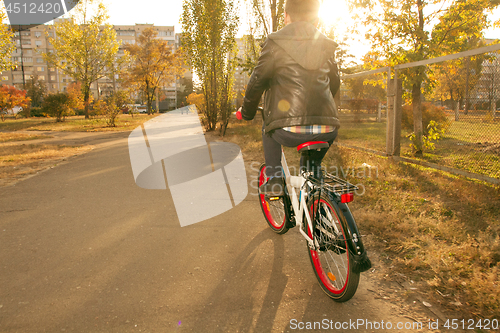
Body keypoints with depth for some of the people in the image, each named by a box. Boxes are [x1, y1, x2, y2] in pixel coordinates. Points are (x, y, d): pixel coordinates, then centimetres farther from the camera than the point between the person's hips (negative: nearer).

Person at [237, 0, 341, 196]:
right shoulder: (326, 47, 18)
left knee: (269, 129, 30)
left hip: (289, 131, -3)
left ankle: (274, 180, 20)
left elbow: (257, 81, 4)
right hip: (327, 131, 4)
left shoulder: (276, 43, 6)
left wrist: (246, 111, 20)